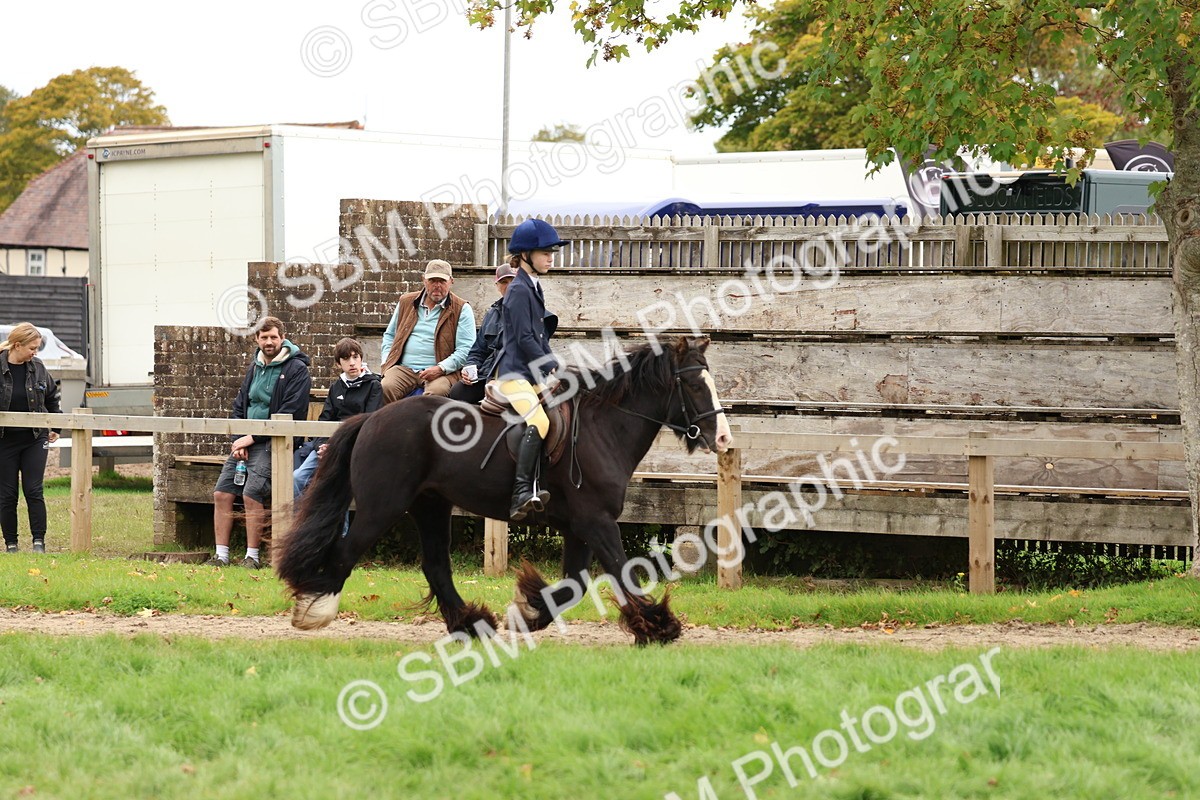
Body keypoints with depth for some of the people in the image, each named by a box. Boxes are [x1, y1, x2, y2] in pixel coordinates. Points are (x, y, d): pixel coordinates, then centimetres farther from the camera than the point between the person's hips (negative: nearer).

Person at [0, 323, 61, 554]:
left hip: (35, 439, 2)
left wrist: (56, 428, 21)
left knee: (34, 491, -3)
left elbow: (52, 396, 18)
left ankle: (39, 541, -2)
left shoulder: (37, 367, 2)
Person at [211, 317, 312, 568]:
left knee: (252, 493, -24)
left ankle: (253, 557, -17)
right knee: (222, 493, -8)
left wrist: (253, 438, -14)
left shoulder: (296, 370, -4)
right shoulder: (255, 367, 19)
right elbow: (239, 405, 20)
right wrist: (238, 440, 2)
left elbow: (290, 414, -13)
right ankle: (221, 555, -5)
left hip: (272, 443, -7)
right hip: (246, 441, 7)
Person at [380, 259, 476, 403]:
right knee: (385, 389, -30)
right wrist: (387, 361, 9)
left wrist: (441, 368, -15)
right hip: (404, 368, 3)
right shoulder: (406, 302, 19)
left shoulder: (462, 309, 6)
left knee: (436, 392, -38)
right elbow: (389, 335, 29)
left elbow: (466, 350, -2)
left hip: (442, 372, -3)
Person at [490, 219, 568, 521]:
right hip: (515, 374, -11)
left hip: (533, 375, 11)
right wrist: (553, 368, -13)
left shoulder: (533, 289, 21)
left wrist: (555, 368, 15)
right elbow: (524, 339, -15)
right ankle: (522, 493, -41)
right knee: (539, 421, -31)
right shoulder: (519, 291, -8)